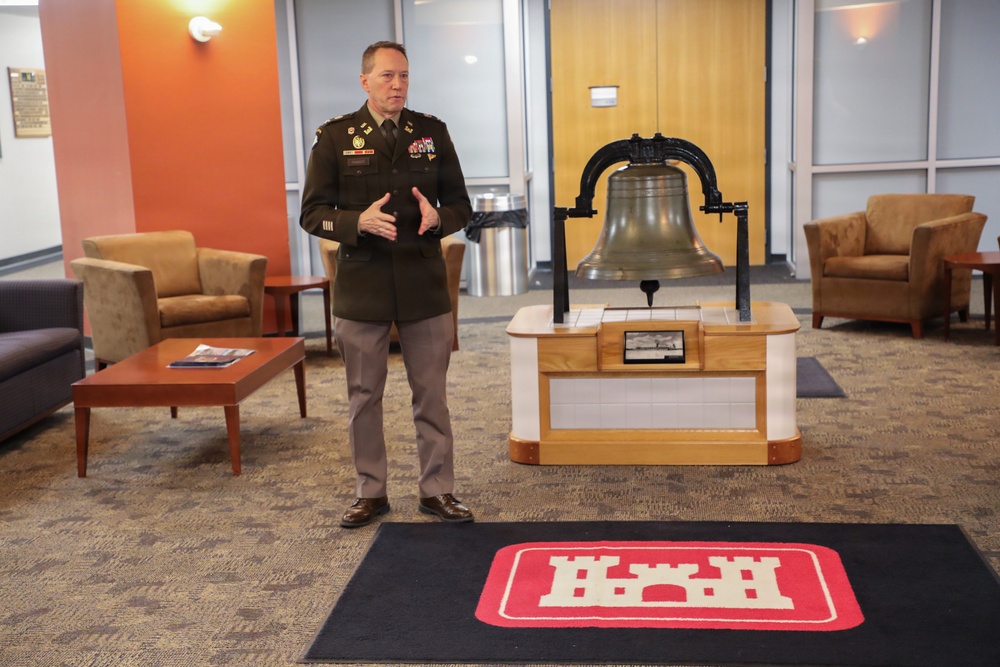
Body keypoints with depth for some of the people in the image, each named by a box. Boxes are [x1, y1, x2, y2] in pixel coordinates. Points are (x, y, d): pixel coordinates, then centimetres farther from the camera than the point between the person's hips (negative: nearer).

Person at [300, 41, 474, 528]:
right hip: (360, 290, -1)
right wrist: (359, 222, -20)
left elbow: (461, 206, 8)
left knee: (431, 395, 8)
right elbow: (312, 214, -2)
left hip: (425, 286, 1)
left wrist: (437, 218, -15)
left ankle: (437, 490, 21)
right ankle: (370, 492, 24)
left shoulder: (433, 132, 4)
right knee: (364, 397, 9)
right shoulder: (334, 137, -1)